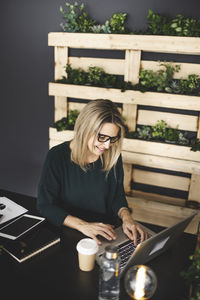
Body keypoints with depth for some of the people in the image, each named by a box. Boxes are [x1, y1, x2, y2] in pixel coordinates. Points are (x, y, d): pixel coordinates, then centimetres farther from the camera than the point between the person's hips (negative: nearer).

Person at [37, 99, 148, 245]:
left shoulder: (113, 156, -4)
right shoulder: (57, 156, -14)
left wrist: (126, 216, -15)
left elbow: (117, 196, 6)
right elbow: (45, 205, -13)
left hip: (105, 233, 2)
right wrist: (82, 225, -23)